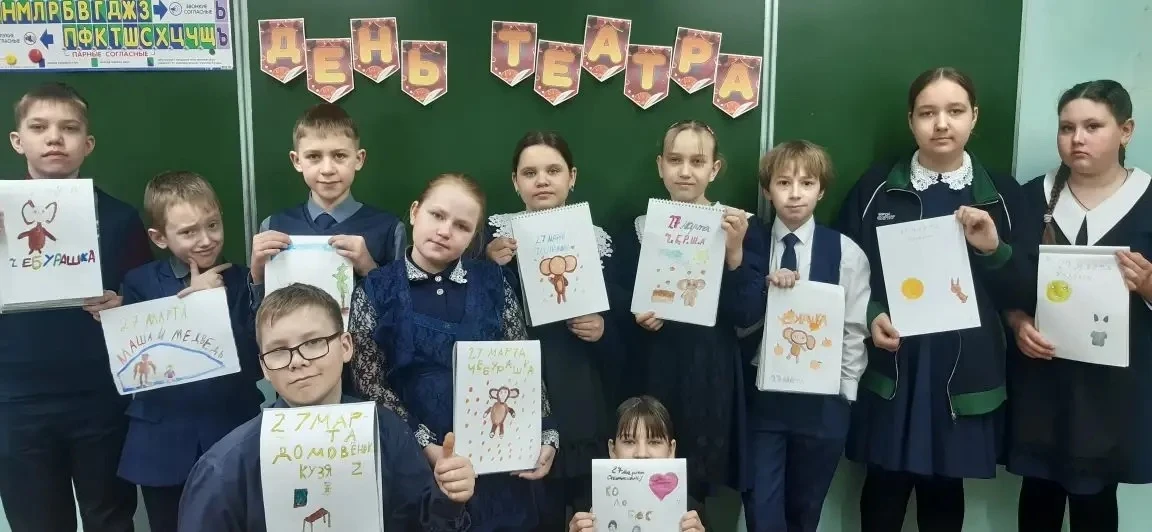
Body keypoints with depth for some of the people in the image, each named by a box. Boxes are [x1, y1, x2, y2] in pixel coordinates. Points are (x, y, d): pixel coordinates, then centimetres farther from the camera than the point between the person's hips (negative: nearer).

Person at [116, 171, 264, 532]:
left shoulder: (242, 281, 0)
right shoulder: (139, 283, 2)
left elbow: (256, 363, -8)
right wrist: (191, 298, -12)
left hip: (233, 441, 0)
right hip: (162, 447, 1)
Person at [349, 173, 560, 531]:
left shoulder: (492, 282, 2)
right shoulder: (376, 291, -2)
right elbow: (370, 384, -4)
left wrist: (546, 434, -6)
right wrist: (425, 444, -12)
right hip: (420, 461, -1)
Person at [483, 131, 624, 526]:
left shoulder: (597, 239, 7)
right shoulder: (497, 232, 1)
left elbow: (620, 330, 9)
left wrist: (603, 330, -11)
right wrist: (492, 269, -18)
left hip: (581, 396, 2)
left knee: (593, 509, 8)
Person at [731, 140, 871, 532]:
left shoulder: (846, 252, -5)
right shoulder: (751, 246, -1)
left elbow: (856, 331, -1)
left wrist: (841, 391, -4)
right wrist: (765, 287, -15)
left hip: (822, 401, 0)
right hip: (761, 396, 0)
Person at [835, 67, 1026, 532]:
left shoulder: (1002, 194, 3)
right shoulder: (876, 187, 1)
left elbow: (1021, 293, 4)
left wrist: (993, 249, -13)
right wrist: (871, 317, -13)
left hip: (965, 371, 1)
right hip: (891, 367, 0)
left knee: (945, 489, 11)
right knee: (885, 486, 8)